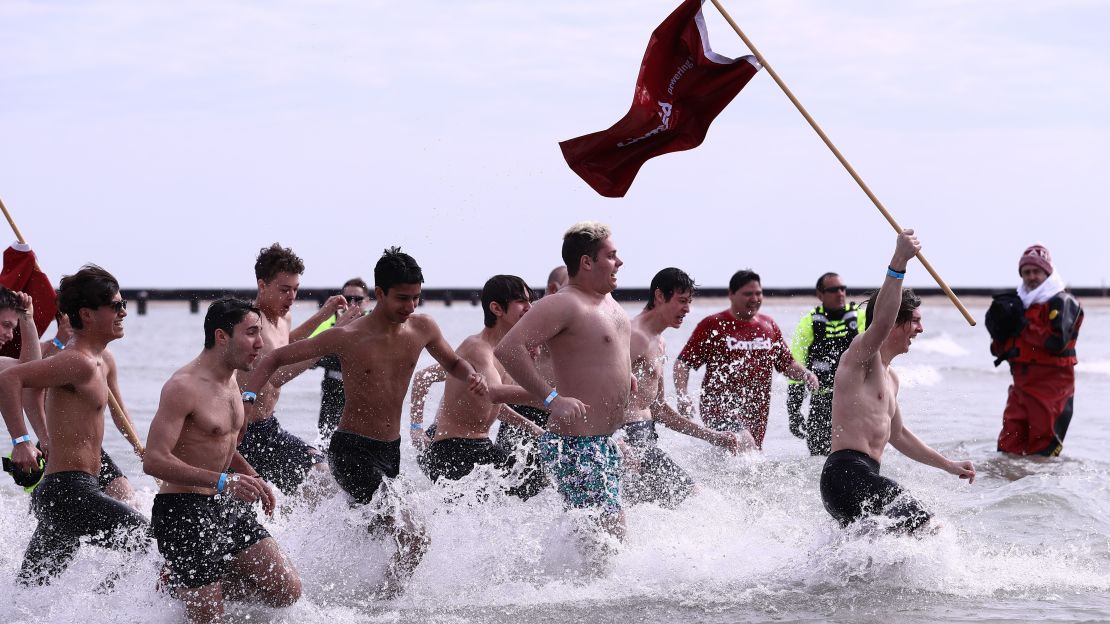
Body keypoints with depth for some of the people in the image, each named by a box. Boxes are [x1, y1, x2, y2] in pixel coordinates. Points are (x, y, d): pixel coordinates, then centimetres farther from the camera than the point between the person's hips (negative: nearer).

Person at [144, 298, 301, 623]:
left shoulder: (231, 380, 12)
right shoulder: (184, 387, -18)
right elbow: (154, 460, -26)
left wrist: (251, 478, 13)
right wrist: (222, 481, -33)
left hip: (226, 506, 9)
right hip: (183, 511, -9)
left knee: (287, 591, -1)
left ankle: (185, 585, 13)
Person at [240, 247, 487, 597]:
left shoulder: (422, 329, 0)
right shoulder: (346, 338, -16)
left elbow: (452, 363, 20)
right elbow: (274, 359, -8)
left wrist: (471, 376, -3)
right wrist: (247, 396, -25)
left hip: (391, 451, 7)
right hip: (352, 450, -7)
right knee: (414, 538, -20)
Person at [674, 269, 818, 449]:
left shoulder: (769, 326, 14)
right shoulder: (712, 325, -1)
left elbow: (787, 364, 20)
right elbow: (683, 363, -2)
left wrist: (805, 374, -2)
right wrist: (683, 395, -18)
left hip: (756, 414, 6)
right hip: (720, 408, -6)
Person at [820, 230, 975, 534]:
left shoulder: (890, 377, 26)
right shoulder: (861, 352, -4)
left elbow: (897, 435, 38)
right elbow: (881, 323, -29)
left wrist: (948, 465, 39)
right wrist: (898, 263, -39)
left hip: (863, 478, 11)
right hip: (847, 472, -11)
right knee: (925, 529, -21)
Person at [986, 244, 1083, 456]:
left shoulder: (1062, 302, -5)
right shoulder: (1021, 304, 18)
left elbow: (1057, 341, -22)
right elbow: (1002, 350, 20)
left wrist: (1023, 326, -15)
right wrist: (999, 329, -1)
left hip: (1051, 385, -7)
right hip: (1022, 386, 7)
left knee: (1042, 451, -5)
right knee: (1009, 447, 4)